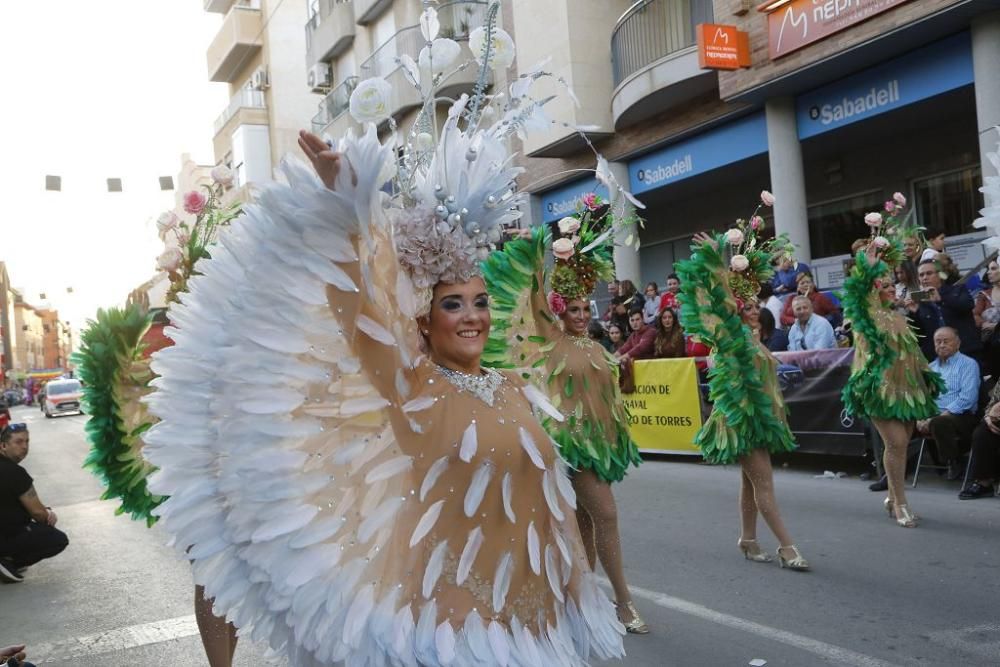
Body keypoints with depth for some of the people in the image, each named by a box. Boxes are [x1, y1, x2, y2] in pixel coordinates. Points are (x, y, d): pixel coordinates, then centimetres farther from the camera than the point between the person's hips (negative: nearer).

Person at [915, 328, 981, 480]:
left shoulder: (968, 364, 2)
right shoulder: (931, 367, 21)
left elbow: (968, 397, -12)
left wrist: (943, 415, -19)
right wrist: (920, 418, -8)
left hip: (960, 416, -6)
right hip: (932, 416, 6)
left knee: (939, 423, -38)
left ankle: (954, 465, -15)